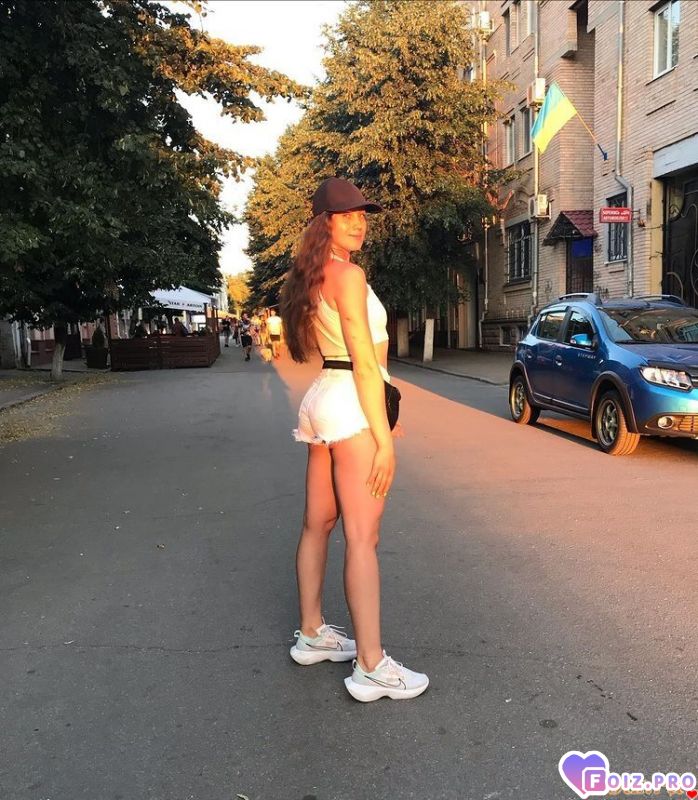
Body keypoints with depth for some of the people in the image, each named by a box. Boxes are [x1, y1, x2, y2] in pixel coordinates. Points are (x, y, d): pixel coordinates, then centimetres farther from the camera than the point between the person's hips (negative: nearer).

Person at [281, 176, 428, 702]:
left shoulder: (311, 278, 18)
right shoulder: (349, 275, -11)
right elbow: (365, 363, -17)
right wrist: (384, 438, -18)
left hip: (323, 400, 10)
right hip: (352, 405, -10)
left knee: (319, 524, 14)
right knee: (363, 537, -8)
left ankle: (312, 634, 27)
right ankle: (371, 667, -2)